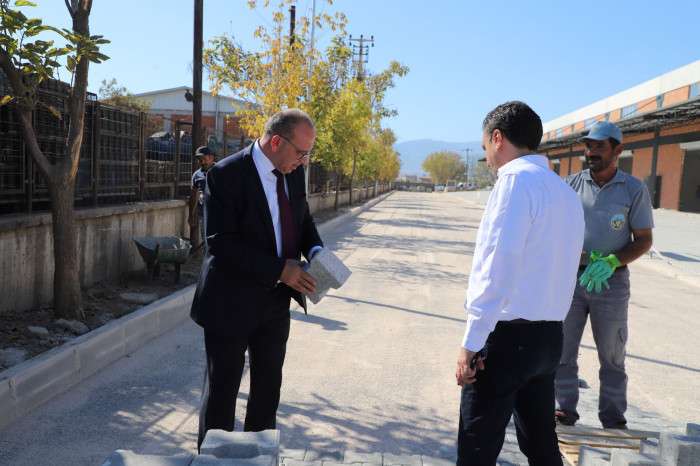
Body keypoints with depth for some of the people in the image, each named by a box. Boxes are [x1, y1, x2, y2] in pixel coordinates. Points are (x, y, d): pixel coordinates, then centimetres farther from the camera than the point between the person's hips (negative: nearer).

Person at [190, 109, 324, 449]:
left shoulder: (293, 172, 2)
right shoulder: (226, 175, -19)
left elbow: (303, 218, 16)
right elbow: (220, 243, -23)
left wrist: (315, 251, -6)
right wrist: (279, 269, -26)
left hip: (275, 301, 7)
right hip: (232, 302, -7)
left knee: (268, 386, 18)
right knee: (222, 390, 8)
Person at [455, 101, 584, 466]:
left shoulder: (518, 178, -13)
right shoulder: (565, 191, 14)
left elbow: (499, 265, -20)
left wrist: (472, 342, -17)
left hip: (508, 335, -8)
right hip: (549, 336, 8)